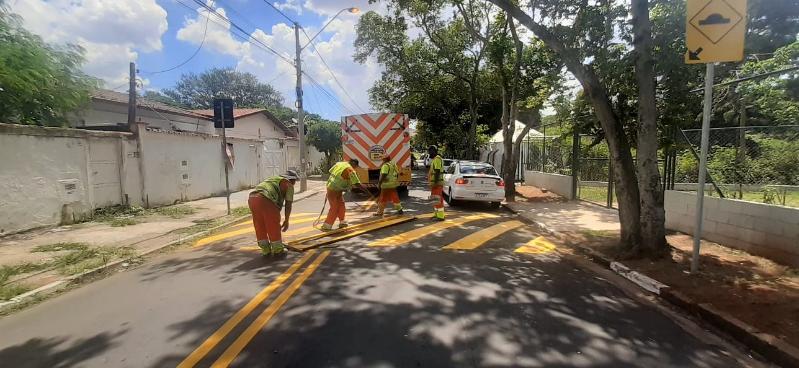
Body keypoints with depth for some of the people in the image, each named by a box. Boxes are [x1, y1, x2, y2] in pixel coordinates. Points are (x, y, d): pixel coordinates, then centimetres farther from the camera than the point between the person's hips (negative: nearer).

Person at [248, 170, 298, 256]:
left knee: (260, 226, 17)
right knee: (273, 226, 8)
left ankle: (265, 249, 27)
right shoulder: (289, 185, 13)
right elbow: (288, 204, 9)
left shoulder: (273, 179, 34)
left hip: (252, 198, 7)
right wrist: (286, 220, 18)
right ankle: (278, 249, 21)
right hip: (265, 200, -7)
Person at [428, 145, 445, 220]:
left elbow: (437, 172, -22)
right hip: (436, 183, 11)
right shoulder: (435, 159, 19)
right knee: (435, 199, 14)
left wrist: (435, 182, -24)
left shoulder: (437, 159, -15)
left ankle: (440, 216, -7)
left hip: (437, 183, -11)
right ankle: (437, 214, 21)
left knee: (438, 200, -9)